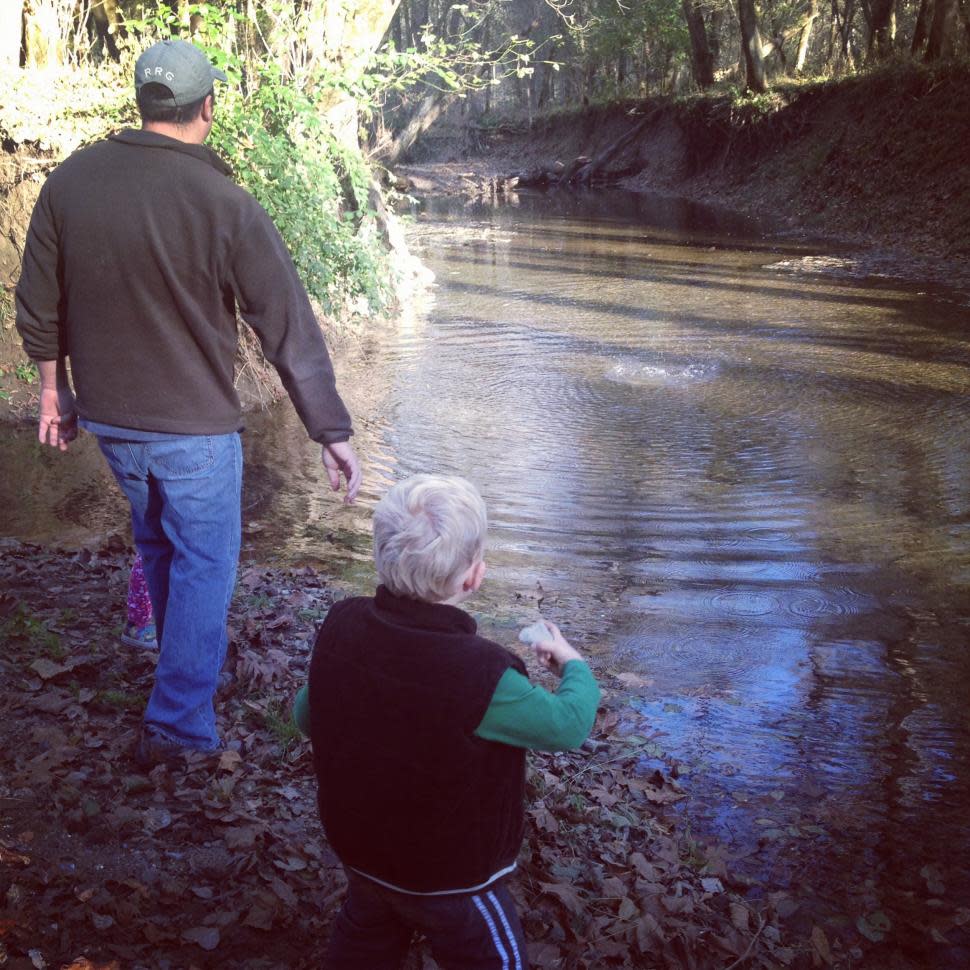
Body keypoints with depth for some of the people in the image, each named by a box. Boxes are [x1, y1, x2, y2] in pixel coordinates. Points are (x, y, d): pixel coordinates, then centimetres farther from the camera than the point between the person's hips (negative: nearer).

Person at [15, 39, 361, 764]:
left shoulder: (70, 181, -6)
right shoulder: (225, 206, -20)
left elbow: (38, 305, 3)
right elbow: (291, 329, -16)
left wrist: (55, 388, 17)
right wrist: (333, 434, -10)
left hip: (107, 418, 5)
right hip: (195, 426, -5)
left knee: (158, 544, 25)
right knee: (203, 565, 10)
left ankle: (189, 660, 46)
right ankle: (178, 724, 12)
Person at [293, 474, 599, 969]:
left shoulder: (340, 626, -19)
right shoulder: (480, 674, -36)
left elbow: (306, 716, -1)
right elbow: (569, 726, -19)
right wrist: (573, 664, 0)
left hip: (359, 848, 5)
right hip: (451, 876, -5)